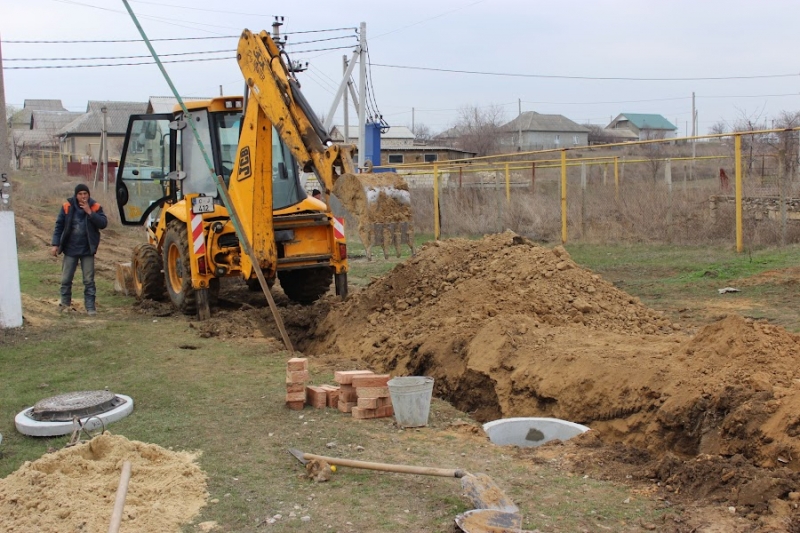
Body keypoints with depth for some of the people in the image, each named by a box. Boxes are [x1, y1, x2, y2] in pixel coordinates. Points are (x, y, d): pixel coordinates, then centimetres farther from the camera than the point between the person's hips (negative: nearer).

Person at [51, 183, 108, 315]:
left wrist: (90, 212, -24)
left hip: (87, 250, -1)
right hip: (70, 249, 1)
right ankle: (65, 302, 27)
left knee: (89, 280, 1)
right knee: (66, 279, 9)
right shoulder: (67, 207, -5)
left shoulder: (95, 207, -5)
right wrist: (55, 244, -4)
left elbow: (103, 223, -15)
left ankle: (90, 306, 6)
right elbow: (59, 225, 0)